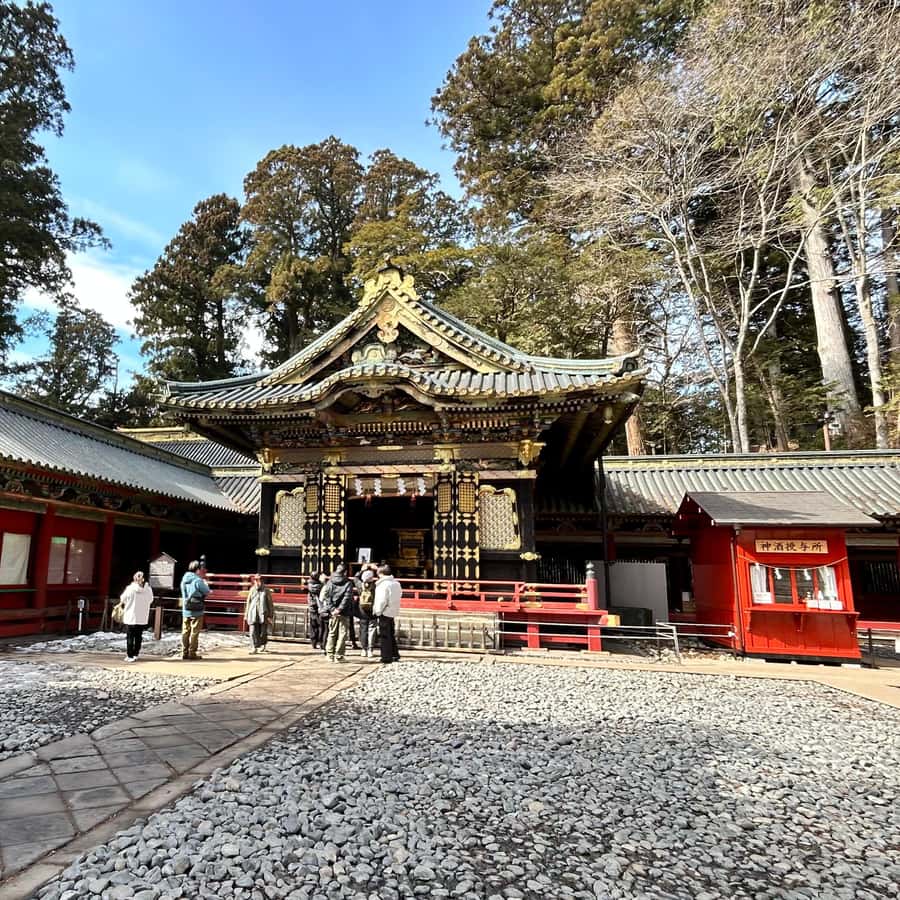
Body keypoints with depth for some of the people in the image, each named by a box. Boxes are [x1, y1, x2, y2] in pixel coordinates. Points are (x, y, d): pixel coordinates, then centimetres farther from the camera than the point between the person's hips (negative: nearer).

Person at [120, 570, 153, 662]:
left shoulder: (130, 588, -14)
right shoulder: (148, 589, -8)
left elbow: (123, 599, 1)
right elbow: (150, 600, 6)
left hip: (130, 617, -2)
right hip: (143, 618, 2)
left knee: (130, 637, 7)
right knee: (138, 637, 14)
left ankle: (130, 656, 7)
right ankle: (136, 654, 16)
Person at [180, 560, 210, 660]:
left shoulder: (184, 579, 6)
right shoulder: (198, 581, -16)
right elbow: (207, 592, -7)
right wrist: (204, 580, 7)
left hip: (185, 610, 6)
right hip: (196, 611, -6)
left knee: (185, 632, 11)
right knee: (194, 632, 1)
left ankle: (184, 653, 15)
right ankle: (192, 653, 4)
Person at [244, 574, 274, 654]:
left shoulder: (266, 591, -1)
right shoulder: (252, 590, 6)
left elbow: (270, 604, 1)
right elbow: (248, 603, 14)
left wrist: (271, 616, -1)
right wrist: (246, 615, 15)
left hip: (263, 614, -1)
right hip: (253, 614, 1)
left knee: (263, 632, 6)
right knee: (253, 632, -7)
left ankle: (263, 645, 29)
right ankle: (255, 648, -1)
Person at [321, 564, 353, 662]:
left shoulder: (330, 582, 5)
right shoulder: (348, 583, -3)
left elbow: (326, 596, -3)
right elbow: (347, 597, -12)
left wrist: (332, 609, -7)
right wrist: (339, 609, -12)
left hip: (332, 612, 3)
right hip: (343, 613, -3)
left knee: (331, 633, 14)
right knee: (342, 634, 4)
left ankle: (330, 654, 18)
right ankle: (338, 656, 1)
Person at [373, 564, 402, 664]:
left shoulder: (383, 584, -18)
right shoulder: (396, 583, 9)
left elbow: (382, 600, -20)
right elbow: (399, 595, 14)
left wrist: (377, 611, -10)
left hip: (385, 612, -8)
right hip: (394, 612, 8)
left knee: (385, 636, 0)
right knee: (392, 635, 19)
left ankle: (386, 657, 3)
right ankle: (395, 655, 24)